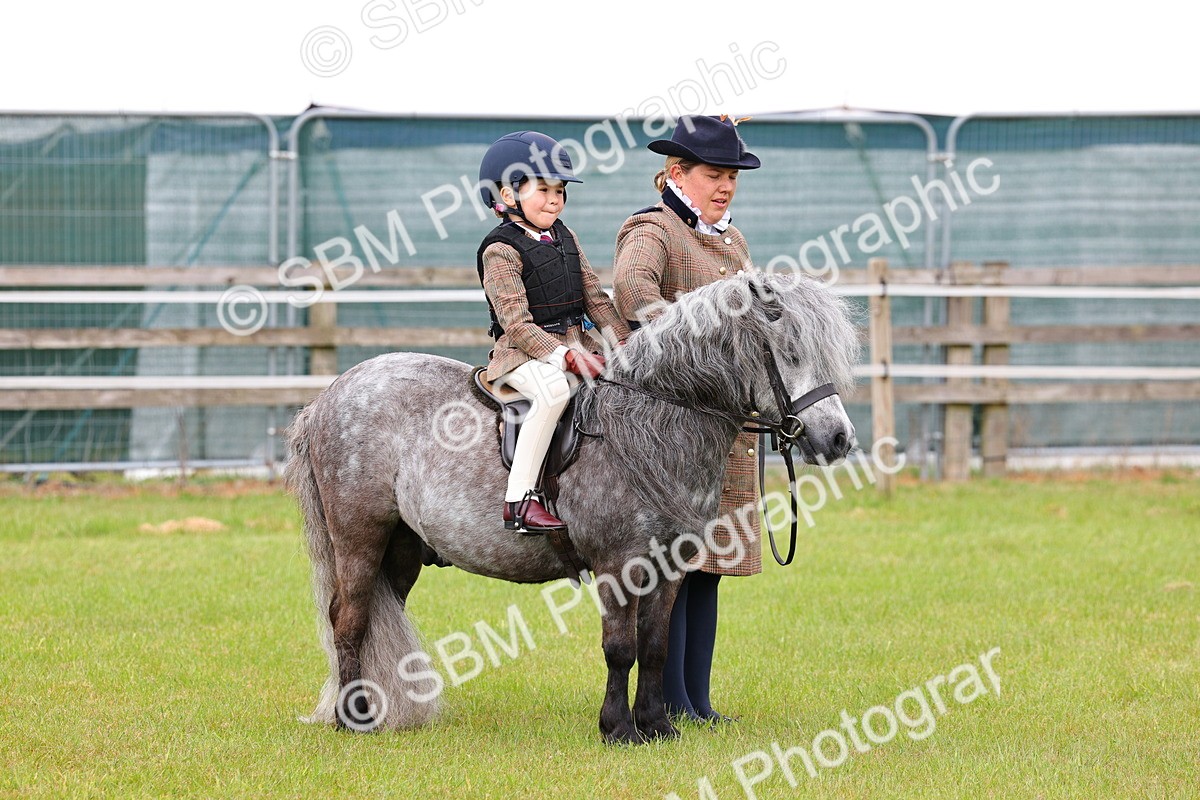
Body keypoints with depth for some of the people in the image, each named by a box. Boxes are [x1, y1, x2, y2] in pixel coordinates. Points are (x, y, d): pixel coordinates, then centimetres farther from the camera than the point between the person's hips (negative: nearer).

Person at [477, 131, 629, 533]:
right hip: (523, 352, -8)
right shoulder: (501, 250, -10)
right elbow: (516, 323, -18)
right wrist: (566, 357, -27)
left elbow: (595, 298, 15)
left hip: (572, 346, 8)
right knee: (553, 389, -36)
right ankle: (519, 498, -35)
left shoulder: (565, 239, 14)